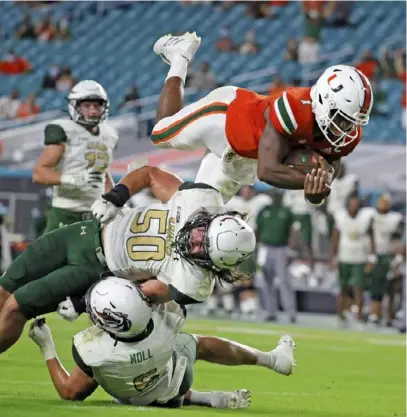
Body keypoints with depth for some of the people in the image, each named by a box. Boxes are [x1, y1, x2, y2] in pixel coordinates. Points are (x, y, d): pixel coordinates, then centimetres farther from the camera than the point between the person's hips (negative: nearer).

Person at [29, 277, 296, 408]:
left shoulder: (93, 350, -44)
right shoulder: (163, 323, -39)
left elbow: (70, 392, -26)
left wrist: (47, 347, -20)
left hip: (138, 399, -1)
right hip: (173, 386, 1)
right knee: (201, 345, 26)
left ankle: (208, 399, 25)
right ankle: (273, 359, 47)